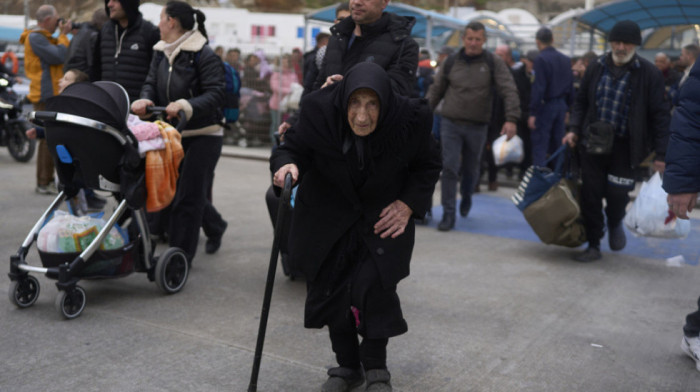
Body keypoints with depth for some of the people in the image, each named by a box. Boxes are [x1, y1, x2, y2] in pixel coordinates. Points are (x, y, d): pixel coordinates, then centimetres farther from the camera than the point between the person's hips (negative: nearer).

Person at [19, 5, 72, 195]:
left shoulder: (45, 38, 20)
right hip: (46, 95, -10)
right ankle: (44, 183, -7)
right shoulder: (35, 37, -12)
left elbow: (68, 57, 18)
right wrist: (63, 35, -9)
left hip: (53, 95, 10)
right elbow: (58, 57, -21)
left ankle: (47, 180, 20)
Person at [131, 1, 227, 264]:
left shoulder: (204, 55, -14)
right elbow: (151, 84, 4)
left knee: (188, 195, -5)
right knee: (183, 191, 18)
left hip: (203, 136, -7)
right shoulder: (161, 53, 8)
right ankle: (215, 227, 43)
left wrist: (184, 105, -36)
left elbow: (215, 95, -21)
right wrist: (145, 100, -19)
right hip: (175, 133, 8)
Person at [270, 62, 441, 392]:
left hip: (385, 215, -1)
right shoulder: (320, 109, -24)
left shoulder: (410, 119, -23)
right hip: (328, 214, 2)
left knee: (374, 285, -14)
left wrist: (408, 204, -15)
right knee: (331, 288, 4)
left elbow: (428, 165, -4)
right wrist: (287, 164, -33)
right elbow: (293, 146, -10)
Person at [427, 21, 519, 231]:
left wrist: (511, 119, -18)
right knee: (449, 168, -8)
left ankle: (467, 197, 44)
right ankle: (448, 214, 0)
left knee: (471, 170, 13)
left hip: (477, 127, 0)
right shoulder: (451, 62, 5)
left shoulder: (494, 63, 0)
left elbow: (509, 91, -6)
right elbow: (436, 90, 11)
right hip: (450, 124, 0)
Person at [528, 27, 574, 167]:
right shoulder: (566, 59, 10)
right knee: (557, 145, 13)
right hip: (561, 105, 7)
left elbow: (538, 88, -17)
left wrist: (533, 113, -16)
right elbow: (570, 87, 12)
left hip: (545, 106, -7)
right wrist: (567, 108, 17)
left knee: (539, 146, -4)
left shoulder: (541, 59, -13)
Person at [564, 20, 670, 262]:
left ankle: (615, 223, 35)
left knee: (617, 194, 0)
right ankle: (593, 246, 18)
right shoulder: (596, 68, 5)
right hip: (593, 144, 3)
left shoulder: (648, 74, -6)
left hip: (625, 148, -3)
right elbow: (581, 102, 15)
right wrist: (574, 129, 1)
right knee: (590, 197, 4)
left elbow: (659, 115, -5)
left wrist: (661, 153, -8)